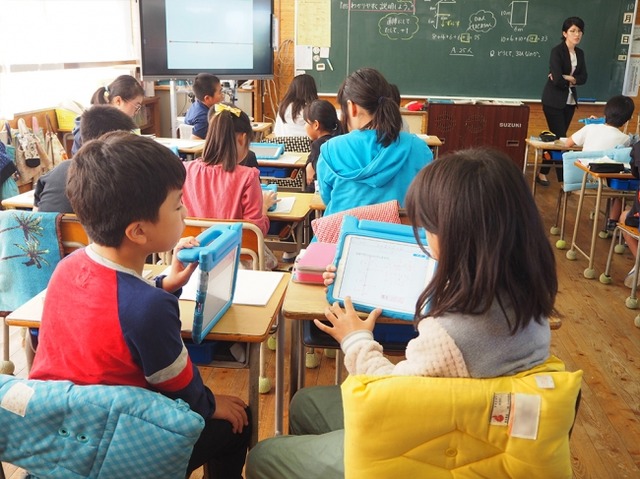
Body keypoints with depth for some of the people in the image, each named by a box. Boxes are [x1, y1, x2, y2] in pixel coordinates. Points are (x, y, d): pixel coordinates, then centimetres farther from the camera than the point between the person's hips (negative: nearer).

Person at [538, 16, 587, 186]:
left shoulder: (580, 53, 9)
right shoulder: (557, 51, -12)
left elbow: (583, 78, 1)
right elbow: (557, 79, -21)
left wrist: (565, 78, -15)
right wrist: (572, 81, -3)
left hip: (570, 101, 7)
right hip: (554, 101, -7)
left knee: (558, 137, 9)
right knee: (559, 137, -5)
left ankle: (543, 172, 19)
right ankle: (563, 178, 2)